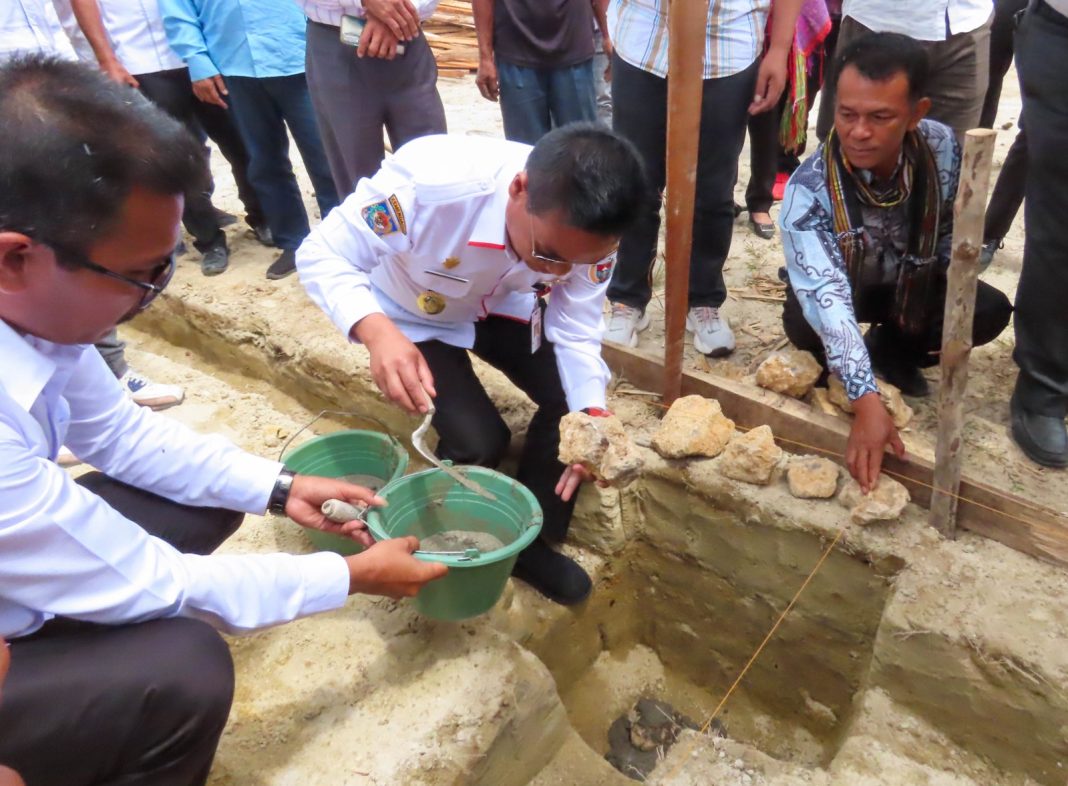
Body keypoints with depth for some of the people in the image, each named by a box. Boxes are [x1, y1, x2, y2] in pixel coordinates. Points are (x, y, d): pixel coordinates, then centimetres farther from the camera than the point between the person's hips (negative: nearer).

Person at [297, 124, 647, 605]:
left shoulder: (587, 229, -28)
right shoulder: (428, 182, -41)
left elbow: (574, 331, -18)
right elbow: (323, 255, -31)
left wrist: (592, 414, -36)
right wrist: (377, 332, -50)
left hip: (499, 307, 4)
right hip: (413, 316, -3)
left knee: (574, 402, -13)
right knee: (478, 439, -19)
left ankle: (528, 541, 11)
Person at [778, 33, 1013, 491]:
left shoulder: (944, 149, -23)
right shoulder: (808, 189, -35)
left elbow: (956, 231, -1)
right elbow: (826, 296, -43)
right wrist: (867, 403, -51)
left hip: (913, 281, 4)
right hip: (841, 290, -3)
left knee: (990, 311, -20)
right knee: (804, 324, -35)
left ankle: (891, 350, 9)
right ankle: (833, 360, 3)